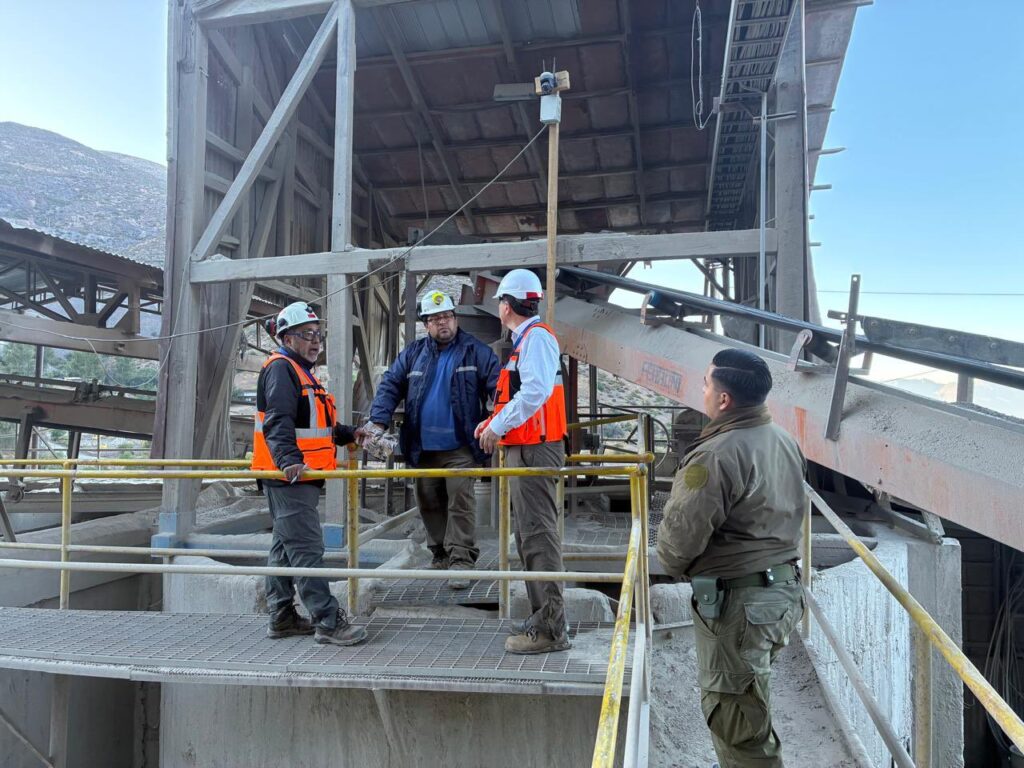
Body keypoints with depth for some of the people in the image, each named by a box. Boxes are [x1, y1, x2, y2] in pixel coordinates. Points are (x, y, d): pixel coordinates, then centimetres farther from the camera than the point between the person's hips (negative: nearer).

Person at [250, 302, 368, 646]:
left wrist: (348, 435, 28)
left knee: (285, 545, 15)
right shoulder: (281, 369, -11)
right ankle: (328, 621, -5)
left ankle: (282, 618, 25)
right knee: (307, 548, -8)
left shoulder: (302, 372, 22)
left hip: (299, 476, 11)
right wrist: (289, 459, -39)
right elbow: (278, 422, -26)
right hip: (289, 476, -11)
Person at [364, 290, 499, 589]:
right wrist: (378, 420, -9)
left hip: (460, 447, -4)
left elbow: (497, 385, -9)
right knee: (428, 502, 12)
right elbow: (390, 384, 5)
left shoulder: (476, 351, -1)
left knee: (461, 500, -10)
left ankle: (461, 560, -5)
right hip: (422, 448, 4)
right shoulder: (413, 353, 9)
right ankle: (440, 554, 27)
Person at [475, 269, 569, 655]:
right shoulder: (525, 339, 20)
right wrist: (495, 421, 15)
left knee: (538, 536, -8)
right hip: (526, 449, 11)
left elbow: (535, 392, -27)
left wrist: (498, 426, -21)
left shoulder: (536, 337, -12)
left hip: (535, 450, -11)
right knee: (530, 536, 16)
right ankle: (542, 618, 26)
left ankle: (550, 629, -2)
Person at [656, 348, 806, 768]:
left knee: (734, 717, 7)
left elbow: (680, 535, -22)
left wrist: (675, 566, -1)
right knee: (749, 707, 26)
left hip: (736, 601, -9)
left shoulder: (715, 456, -25)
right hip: (784, 587, 9)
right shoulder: (786, 442, 3)